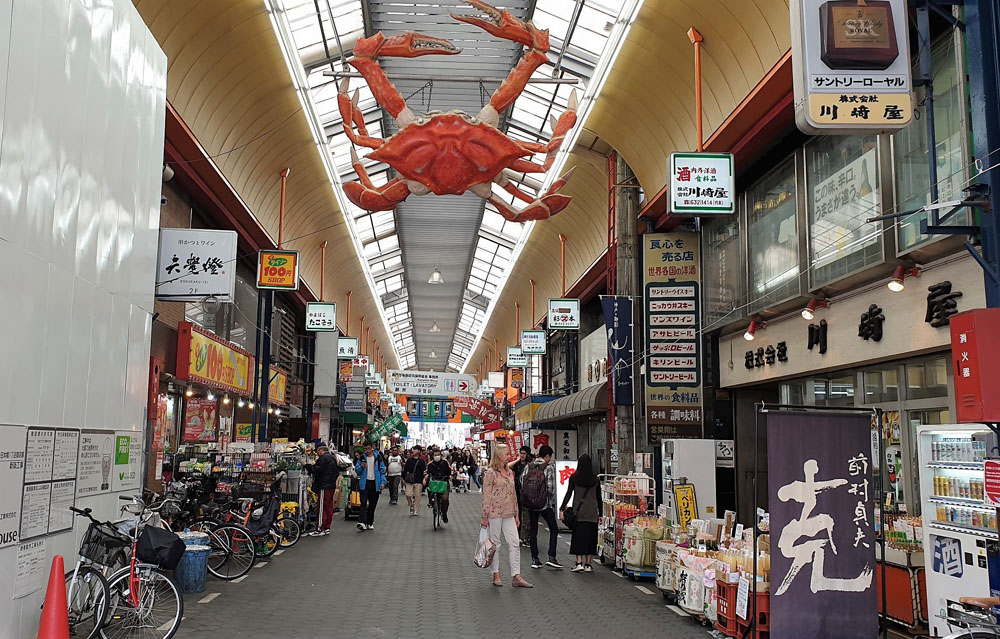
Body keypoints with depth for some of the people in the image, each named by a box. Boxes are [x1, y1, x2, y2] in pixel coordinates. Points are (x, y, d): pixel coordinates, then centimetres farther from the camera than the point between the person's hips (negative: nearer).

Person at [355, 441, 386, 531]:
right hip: (364, 483, -1)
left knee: (372, 504, 7)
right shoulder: (362, 457, 5)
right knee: (364, 503, -12)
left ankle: (370, 523, 17)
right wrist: (361, 467, -15)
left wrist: (383, 482, -6)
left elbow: (382, 470, 3)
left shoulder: (378, 457, 3)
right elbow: (357, 469, 7)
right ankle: (362, 522, -22)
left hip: (375, 483, 1)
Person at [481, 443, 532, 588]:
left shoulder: (509, 472, 13)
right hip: (495, 513, -6)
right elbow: (486, 496, -9)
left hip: (508, 514, 6)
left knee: (515, 544, 0)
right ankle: (496, 575, 15)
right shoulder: (491, 473, -8)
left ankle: (516, 577, 1)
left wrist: (516, 514, 16)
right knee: (495, 544, 3)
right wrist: (485, 516, -11)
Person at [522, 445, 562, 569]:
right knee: (554, 529, 7)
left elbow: (522, 484, 3)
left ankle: (534, 559, 12)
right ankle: (551, 558, -2)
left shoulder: (528, 467, 5)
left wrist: (526, 500, 13)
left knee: (533, 530, 11)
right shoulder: (549, 467, -9)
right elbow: (551, 487, -12)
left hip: (530, 504, 5)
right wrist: (551, 503, 1)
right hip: (545, 504, -4)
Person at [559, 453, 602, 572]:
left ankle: (579, 563, -4)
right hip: (592, 512, 1)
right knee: (590, 537, 7)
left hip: (578, 511, -1)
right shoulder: (595, 479, 4)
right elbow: (599, 497, 7)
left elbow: (568, 494, -5)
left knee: (578, 536, 4)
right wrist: (600, 513, 14)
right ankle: (588, 564, 8)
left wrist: (562, 509, -2)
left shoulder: (574, 477, -2)